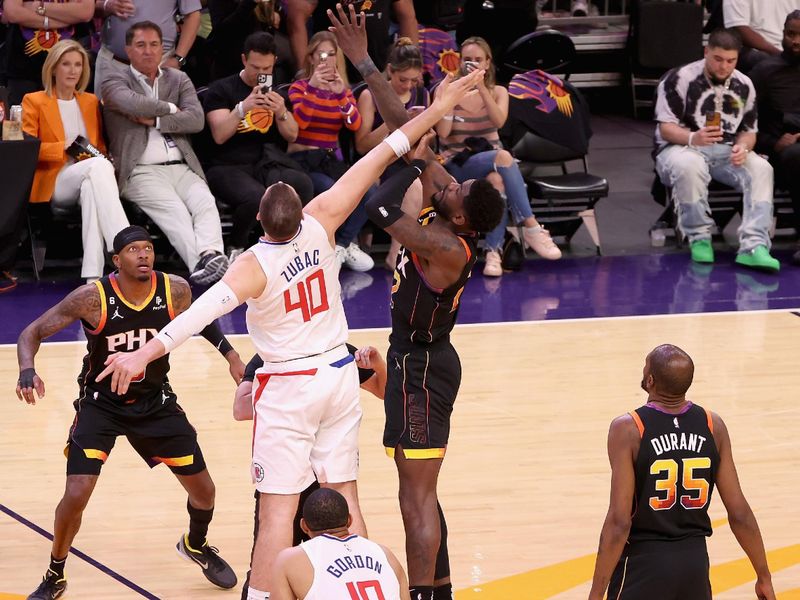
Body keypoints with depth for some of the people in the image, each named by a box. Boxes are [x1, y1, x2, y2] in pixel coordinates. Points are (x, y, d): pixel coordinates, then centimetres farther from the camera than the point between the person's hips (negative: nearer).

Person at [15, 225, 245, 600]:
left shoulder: (175, 291, -15)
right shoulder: (93, 298, -24)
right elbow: (33, 332, -19)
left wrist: (231, 356, 1)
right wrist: (27, 370, -38)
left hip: (156, 401, 3)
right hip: (100, 404, -3)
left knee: (203, 490, 7)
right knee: (76, 496, -17)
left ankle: (195, 545, 41)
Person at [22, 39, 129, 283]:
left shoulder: (91, 101, 25)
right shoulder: (34, 101, 11)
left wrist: (106, 157, 0)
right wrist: (65, 147, -12)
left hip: (88, 181, 3)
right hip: (53, 184, -3)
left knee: (91, 189, -39)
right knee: (98, 166, -37)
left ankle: (93, 273, -51)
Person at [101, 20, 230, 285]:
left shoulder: (179, 80, 21)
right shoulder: (115, 82, 10)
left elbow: (196, 119, 4)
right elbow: (133, 103, -14)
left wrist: (155, 120, -4)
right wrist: (171, 108, 0)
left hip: (182, 168, 4)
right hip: (141, 172, -4)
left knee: (205, 202, -29)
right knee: (174, 210, -32)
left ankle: (211, 255, -51)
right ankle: (200, 265, -50)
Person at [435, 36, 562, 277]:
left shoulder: (498, 92, 10)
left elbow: (499, 121, -14)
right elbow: (443, 132, -12)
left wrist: (481, 87, -21)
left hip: (490, 161, 3)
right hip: (457, 164, -3)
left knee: (497, 179, -36)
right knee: (503, 157, -35)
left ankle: (494, 252, -37)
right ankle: (531, 227, -37)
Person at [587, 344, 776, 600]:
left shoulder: (628, 429, -15)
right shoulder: (713, 425, -2)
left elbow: (619, 522, -18)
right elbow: (739, 513, -1)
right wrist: (764, 577, 10)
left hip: (643, 562, -4)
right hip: (695, 560, 4)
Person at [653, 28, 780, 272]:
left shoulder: (744, 85, 10)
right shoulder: (679, 79, -7)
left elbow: (749, 130, 15)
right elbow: (666, 128, -10)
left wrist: (743, 147, -11)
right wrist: (692, 138, -31)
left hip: (727, 151, 4)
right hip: (682, 147, -4)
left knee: (761, 169, -26)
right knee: (689, 166, -41)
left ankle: (753, 246, -36)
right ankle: (699, 238, -22)